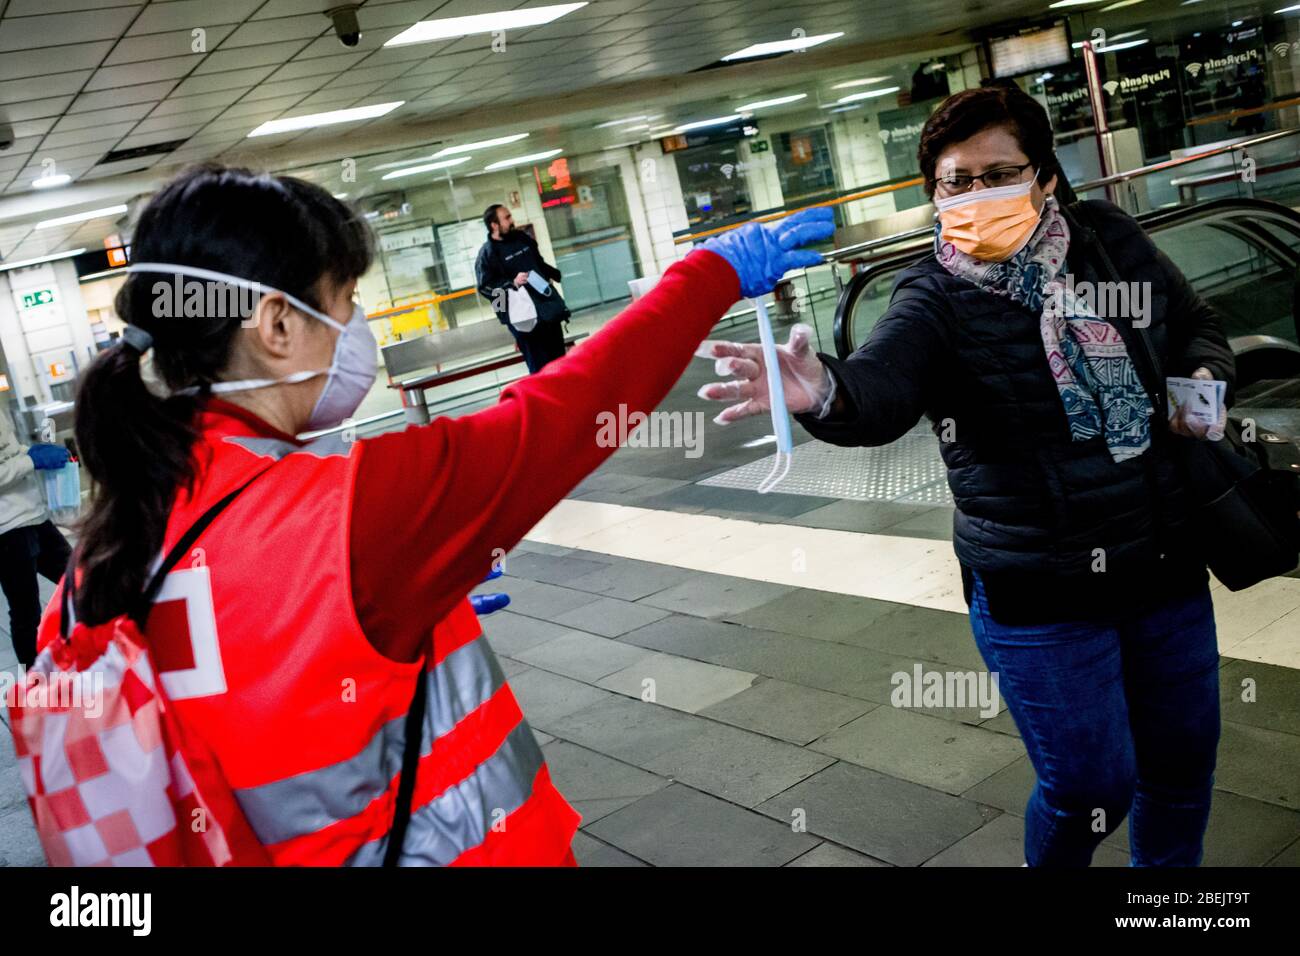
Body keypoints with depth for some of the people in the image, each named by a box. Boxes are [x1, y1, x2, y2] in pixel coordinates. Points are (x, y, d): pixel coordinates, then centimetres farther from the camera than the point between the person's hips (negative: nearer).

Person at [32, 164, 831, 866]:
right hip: (450, 847, -7)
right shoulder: (345, 509, -28)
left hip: (289, 846, 7)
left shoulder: (105, 559, -6)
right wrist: (719, 272, -5)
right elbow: (562, 414, -19)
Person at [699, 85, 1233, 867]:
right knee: (1092, 783, 3)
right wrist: (824, 392, -57)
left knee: (1183, 757, 18)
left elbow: (1196, 326, 16)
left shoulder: (1112, 239, -1)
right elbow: (882, 386, -35)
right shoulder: (936, 299, -14)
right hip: (1042, 594, -5)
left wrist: (1205, 378, -6)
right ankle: (1053, 862, 36)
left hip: (1166, 561, 5)